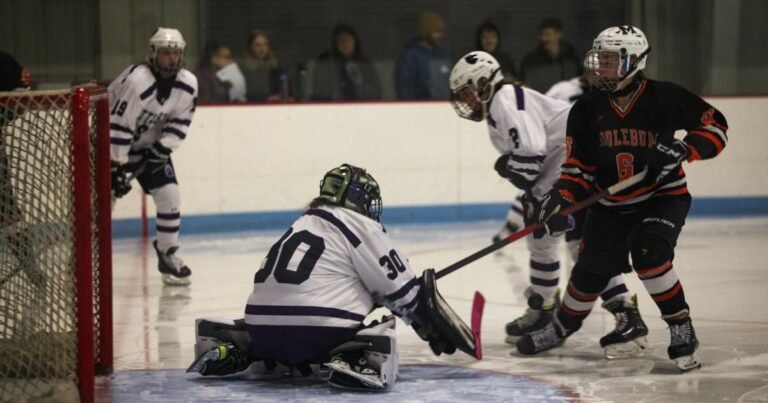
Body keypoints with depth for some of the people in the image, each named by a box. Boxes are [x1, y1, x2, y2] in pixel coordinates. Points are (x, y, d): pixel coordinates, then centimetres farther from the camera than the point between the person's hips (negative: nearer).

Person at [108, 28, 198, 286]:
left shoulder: (188, 85, -11)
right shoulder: (137, 81, -31)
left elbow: (180, 122, -1)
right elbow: (118, 126, -31)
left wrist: (163, 147, -15)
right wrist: (116, 167, -31)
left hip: (151, 146, 5)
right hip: (112, 144, -5)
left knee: (169, 195, -4)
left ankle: (168, 255, 12)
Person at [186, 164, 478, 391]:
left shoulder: (304, 224, 27)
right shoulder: (360, 226, 3)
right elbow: (402, 289, 2)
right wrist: (437, 329, 15)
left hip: (263, 326, 8)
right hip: (320, 331, -8)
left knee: (294, 350, 37)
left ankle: (233, 351, 13)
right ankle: (355, 363, -23)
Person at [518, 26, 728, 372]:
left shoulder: (664, 98, -17)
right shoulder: (586, 110, -6)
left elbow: (715, 125, -10)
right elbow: (579, 165, -2)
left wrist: (683, 149, -27)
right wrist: (561, 198, -19)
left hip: (663, 197, -4)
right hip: (611, 204, 4)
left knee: (649, 254, -29)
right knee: (589, 272, 6)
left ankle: (681, 330, -15)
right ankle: (562, 326, 34)